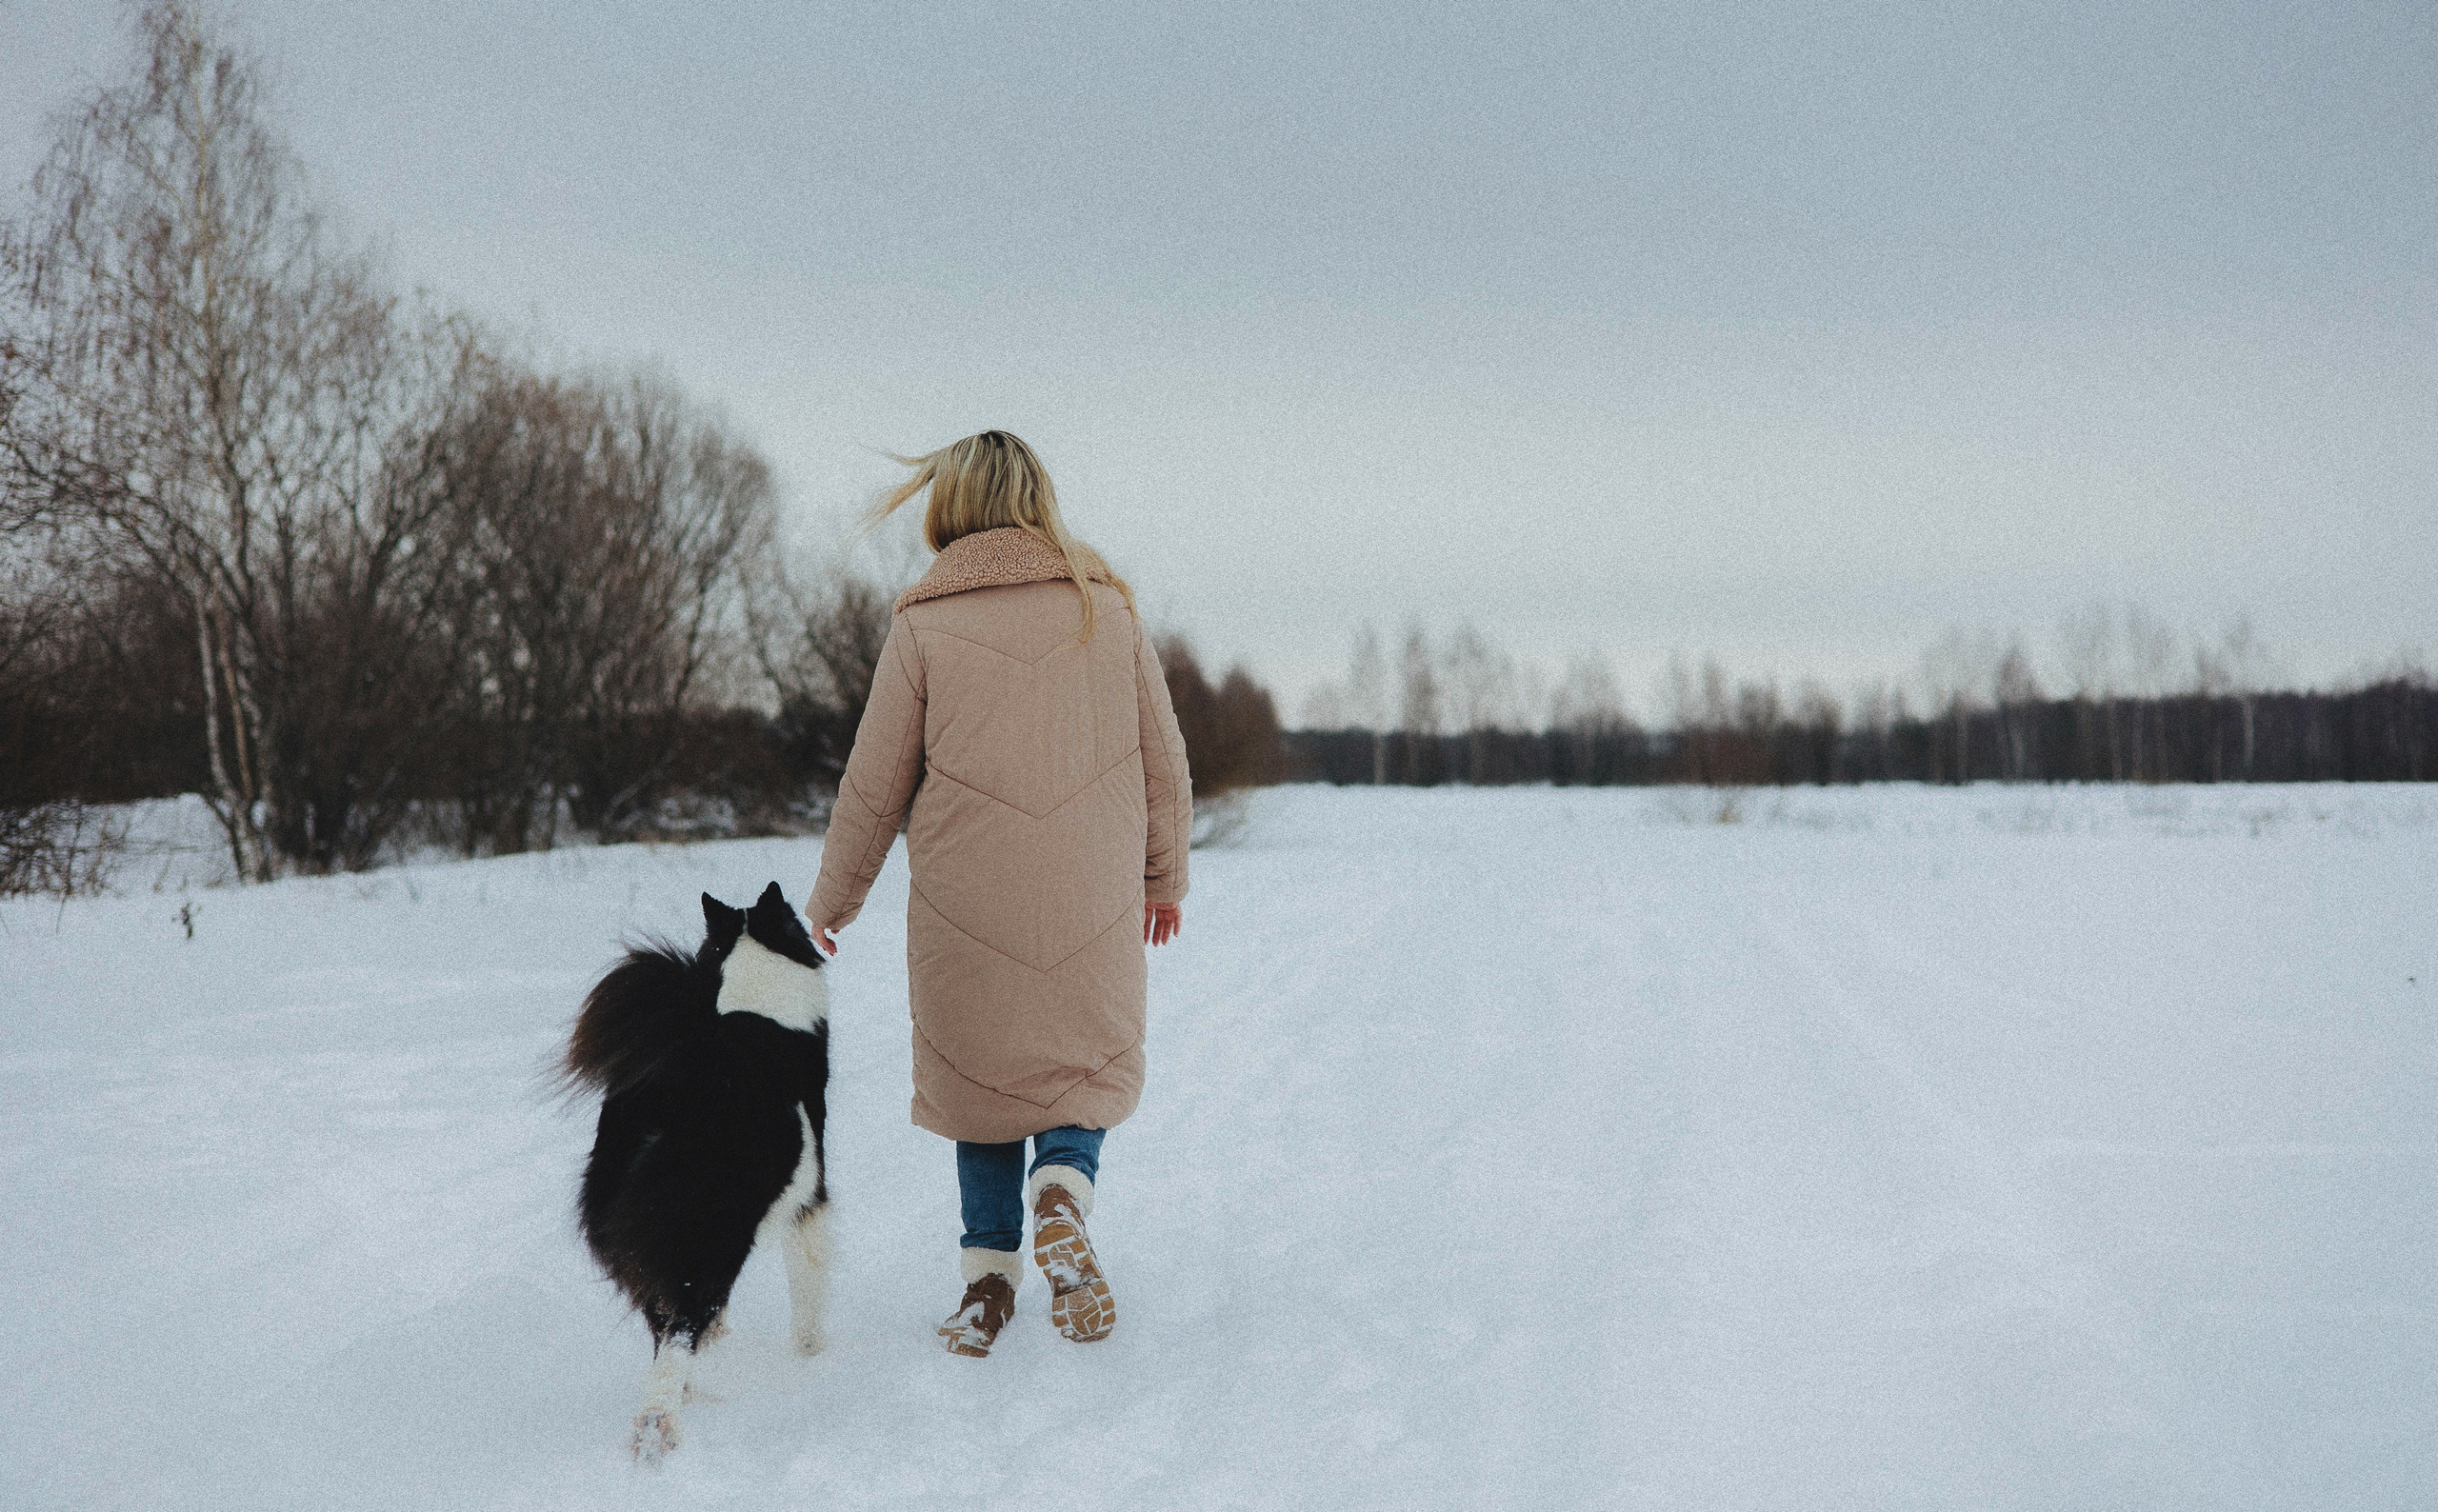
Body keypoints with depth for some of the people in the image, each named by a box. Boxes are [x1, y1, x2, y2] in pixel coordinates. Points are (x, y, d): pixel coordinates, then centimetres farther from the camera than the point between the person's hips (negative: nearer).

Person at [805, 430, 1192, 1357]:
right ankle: (1062, 1193, -13)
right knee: (1089, 1064, 15)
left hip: (965, 905, -1)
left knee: (983, 1072, 16)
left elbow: (874, 785, -1)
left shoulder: (923, 624, -5)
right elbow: (1163, 760, 7)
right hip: (1093, 900, 1)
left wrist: (830, 903, 13)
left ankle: (989, 1268, 10)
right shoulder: (1107, 605, 2)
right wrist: (1165, 876, 21)